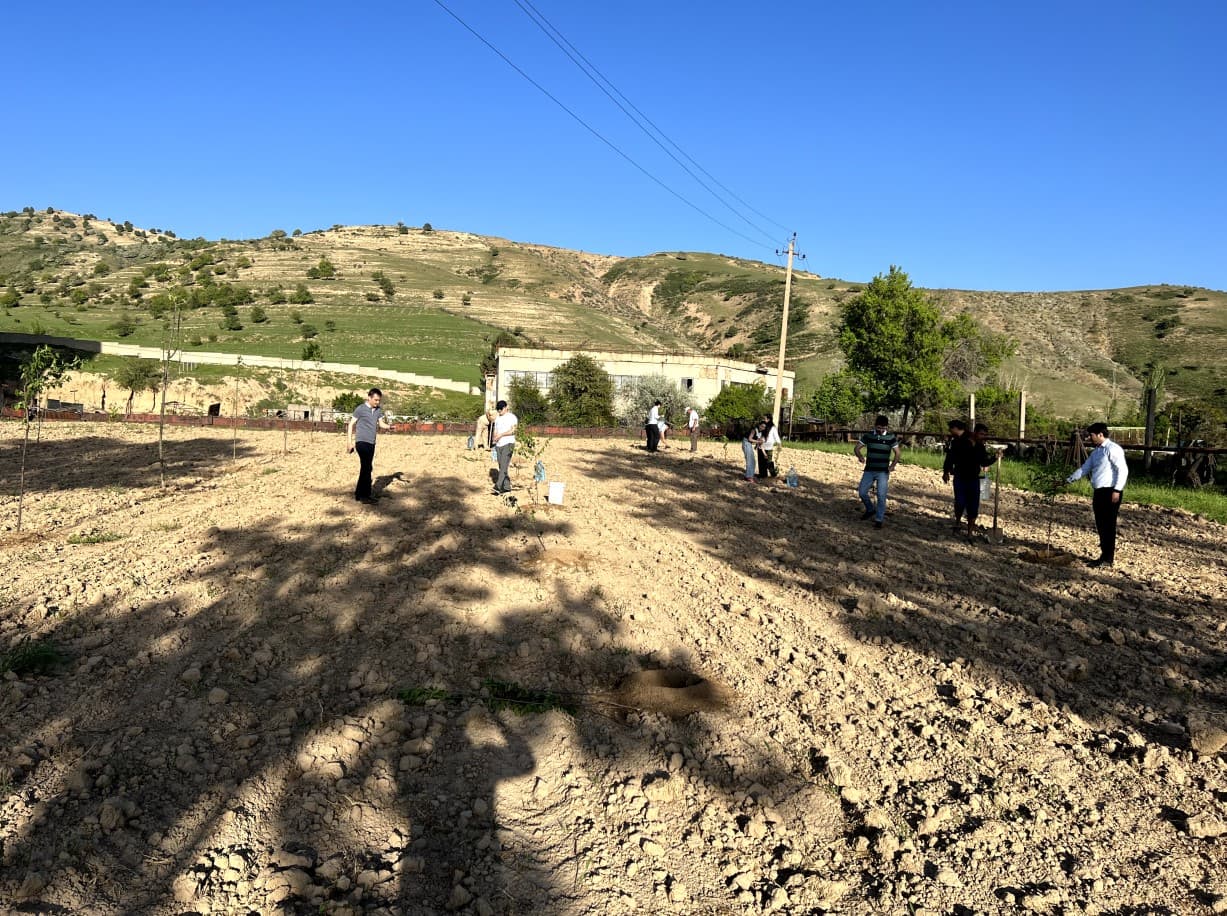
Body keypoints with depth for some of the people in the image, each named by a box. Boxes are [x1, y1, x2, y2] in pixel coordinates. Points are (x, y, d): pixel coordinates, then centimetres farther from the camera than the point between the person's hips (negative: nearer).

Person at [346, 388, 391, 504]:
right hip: (361, 442, -7)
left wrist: (389, 427, -14)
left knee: (366, 468, 10)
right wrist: (349, 442, -8)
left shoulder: (378, 410, 9)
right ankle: (364, 494, -6)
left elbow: (381, 424, 8)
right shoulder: (360, 409, -7)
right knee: (366, 468, -11)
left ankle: (359, 493, 19)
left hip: (371, 443, 7)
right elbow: (351, 425, -3)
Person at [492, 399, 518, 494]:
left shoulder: (512, 417, -2)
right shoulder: (497, 418, 18)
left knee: (503, 466, -16)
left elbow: (513, 430, -12)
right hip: (498, 445, 7)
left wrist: (501, 434, -18)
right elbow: (495, 430, 20)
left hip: (508, 444, -7)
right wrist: (494, 436, -3)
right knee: (501, 466, 6)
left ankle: (498, 486, -25)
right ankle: (507, 487, 11)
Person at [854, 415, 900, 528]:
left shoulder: (891, 437, -6)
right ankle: (870, 510, 29)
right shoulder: (868, 436, -1)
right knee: (862, 492, 3)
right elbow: (856, 448, 3)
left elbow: (897, 453, 0)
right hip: (869, 471, 3)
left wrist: (893, 465, -17)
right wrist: (860, 456, -19)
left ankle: (879, 519, 5)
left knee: (881, 496, -5)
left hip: (883, 472, -3)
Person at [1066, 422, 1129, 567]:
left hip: (1110, 492, -9)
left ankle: (1108, 559, 1)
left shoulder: (1112, 449, -11)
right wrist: (1069, 479, 15)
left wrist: (1117, 491, -20)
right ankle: (1104, 556, 20)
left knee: (1108, 526, -4)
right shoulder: (1096, 452, 17)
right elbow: (1084, 469, 23)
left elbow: (1123, 470, -16)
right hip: (1098, 492, 9)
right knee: (1100, 526, 12)